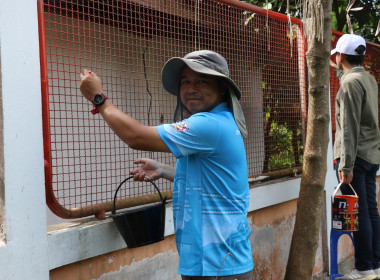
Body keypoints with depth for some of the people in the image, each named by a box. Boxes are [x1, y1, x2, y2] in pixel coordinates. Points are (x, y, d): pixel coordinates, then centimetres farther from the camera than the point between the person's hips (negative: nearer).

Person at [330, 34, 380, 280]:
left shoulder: (350, 83, -13)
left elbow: (349, 128, -19)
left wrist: (346, 164, -20)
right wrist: (338, 70, 52)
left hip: (356, 156, -9)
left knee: (357, 212, -5)